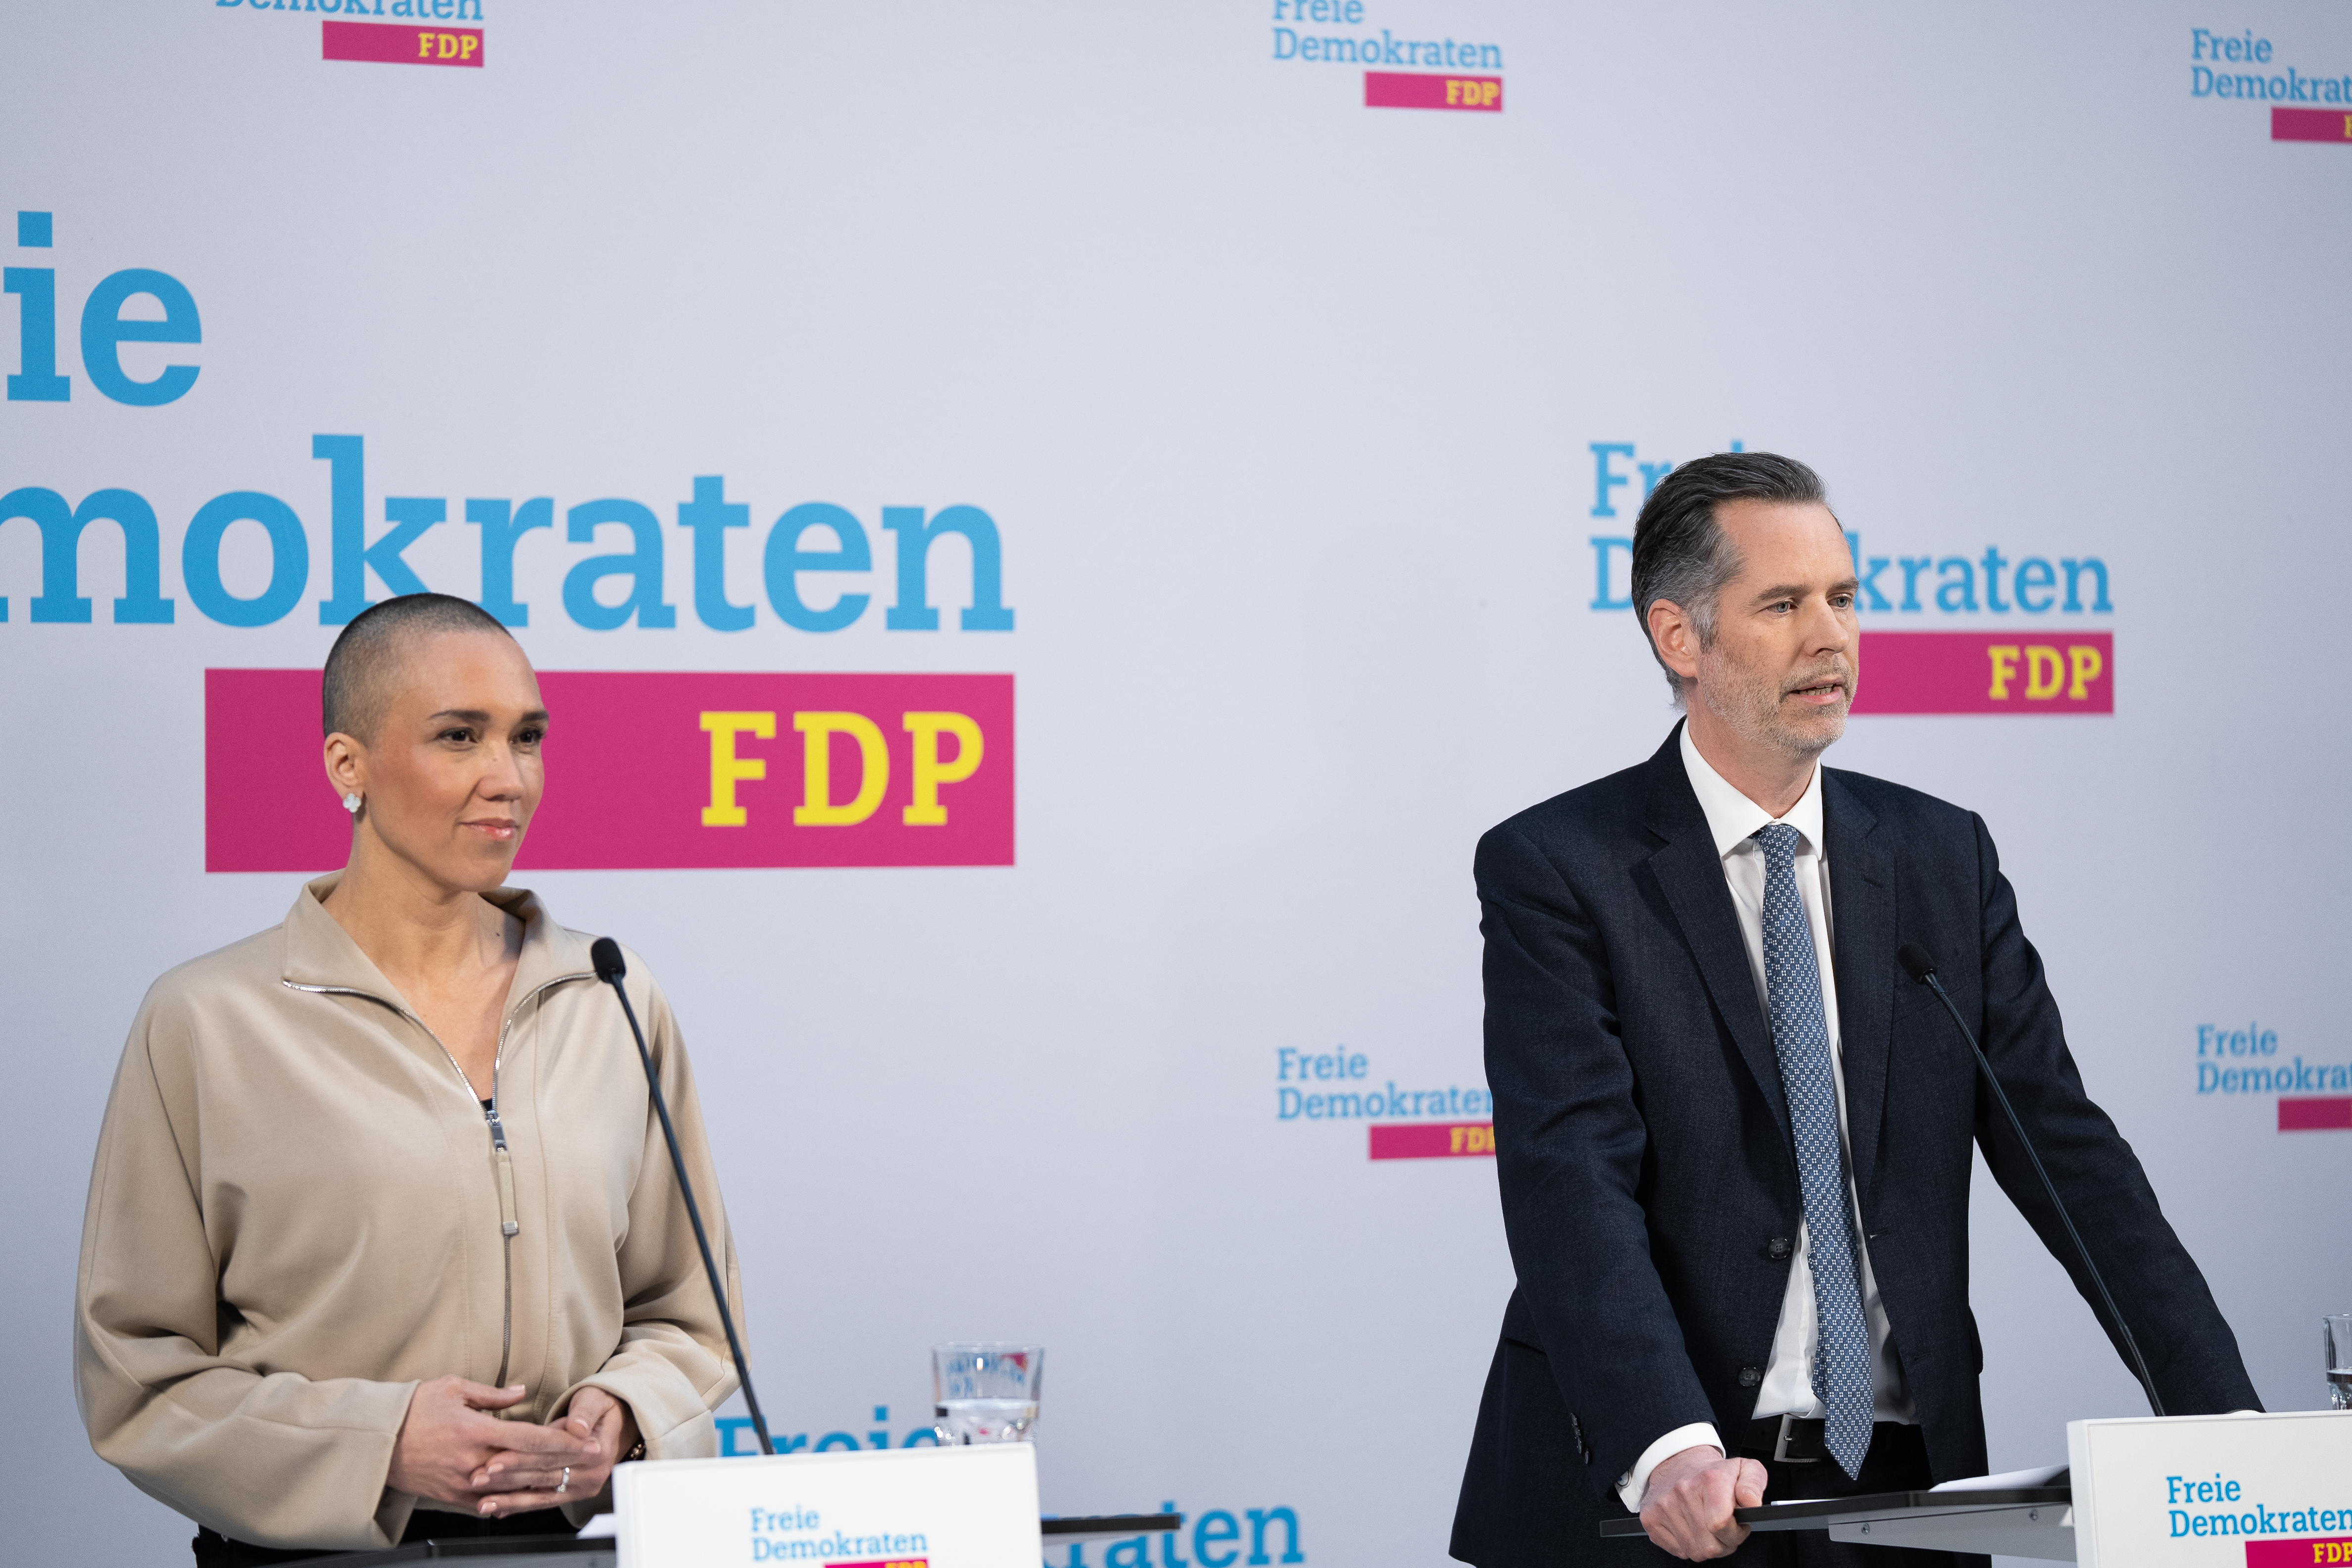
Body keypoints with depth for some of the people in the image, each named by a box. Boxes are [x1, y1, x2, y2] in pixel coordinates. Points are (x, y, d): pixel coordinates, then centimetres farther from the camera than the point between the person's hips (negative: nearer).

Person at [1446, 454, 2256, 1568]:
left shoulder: (1943, 858, 8)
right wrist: (1668, 1451, -32)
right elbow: (1571, 1186, -17)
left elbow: (2064, 1145, 4)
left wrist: (2227, 1427, -8)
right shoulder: (1555, 872, -6)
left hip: (1905, 1479, 4)